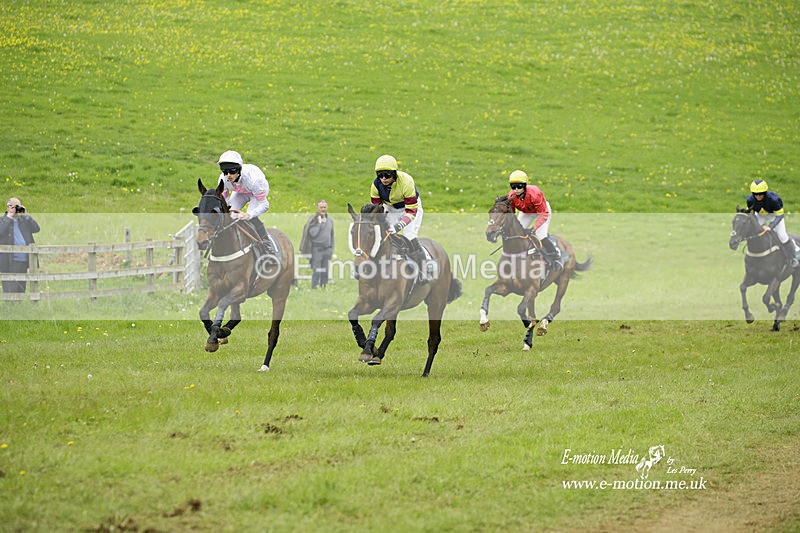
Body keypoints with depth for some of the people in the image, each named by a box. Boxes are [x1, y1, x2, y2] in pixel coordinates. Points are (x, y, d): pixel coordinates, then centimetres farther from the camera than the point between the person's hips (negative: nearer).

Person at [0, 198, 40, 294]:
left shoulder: (23, 220, 14)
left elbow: (36, 229, 3)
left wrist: (25, 215, -3)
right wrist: (9, 217, -13)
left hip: (23, 260, 5)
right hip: (10, 262, -5)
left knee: (21, 291, 10)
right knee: (10, 290, -8)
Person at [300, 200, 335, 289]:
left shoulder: (330, 220, 12)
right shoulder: (314, 219, -4)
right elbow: (313, 233, -13)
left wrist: (331, 248, 14)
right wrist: (319, 223, -15)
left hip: (327, 249, 5)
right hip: (317, 248, -5)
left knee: (325, 272, 5)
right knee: (317, 272, -8)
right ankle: (314, 288, -6)